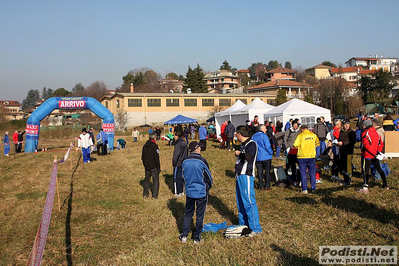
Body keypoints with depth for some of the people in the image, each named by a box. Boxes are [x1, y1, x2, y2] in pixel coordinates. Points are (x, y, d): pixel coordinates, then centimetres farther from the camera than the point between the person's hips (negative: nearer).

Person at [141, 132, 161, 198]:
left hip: (147, 166, 7)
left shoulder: (145, 146, 6)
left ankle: (145, 194, 22)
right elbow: (156, 158, -17)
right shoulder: (154, 146, -16)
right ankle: (154, 195, 4)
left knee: (146, 179, 17)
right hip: (154, 167, -6)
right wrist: (158, 168, -11)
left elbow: (142, 157, 14)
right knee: (156, 180, 3)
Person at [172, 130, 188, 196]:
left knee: (177, 178, 2)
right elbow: (186, 152, 15)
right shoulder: (184, 142, 8)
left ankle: (178, 193, 7)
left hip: (178, 164, -8)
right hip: (183, 163, 8)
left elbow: (176, 154, -19)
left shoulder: (178, 143, -18)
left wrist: (174, 163, -12)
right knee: (181, 177, 16)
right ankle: (181, 191, 23)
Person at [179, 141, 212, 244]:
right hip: (201, 192, -3)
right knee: (200, 215, 10)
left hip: (189, 191, 4)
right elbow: (209, 177, -6)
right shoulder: (202, 161, -17)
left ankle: (184, 235, 21)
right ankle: (197, 237, 19)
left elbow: (184, 175, 8)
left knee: (188, 213, 17)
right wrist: (209, 186, 14)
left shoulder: (185, 161, -6)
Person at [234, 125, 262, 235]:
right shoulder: (243, 144, 16)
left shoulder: (252, 144, -12)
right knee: (240, 202, 16)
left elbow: (248, 156, -29)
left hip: (246, 176, -10)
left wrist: (239, 153, -13)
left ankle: (256, 228, -4)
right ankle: (243, 224, 28)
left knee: (249, 202, -9)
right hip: (240, 176, 10)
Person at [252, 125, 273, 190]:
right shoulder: (264, 136, -13)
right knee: (267, 171, 5)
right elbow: (268, 146, -16)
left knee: (260, 171, 9)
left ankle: (261, 186, 11)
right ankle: (267, 186, 7)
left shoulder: (253, 136, 6)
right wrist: (271, 152, 0)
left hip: (257, 157, 5)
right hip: (266, 156, -5)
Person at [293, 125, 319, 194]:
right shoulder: (313, 135, 3)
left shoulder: (300, 135, -9)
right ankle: (313, 188, 19)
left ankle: (304, 189, 3)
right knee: (312, 173, 14)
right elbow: (317, 143, 16)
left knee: (303, 173, 5)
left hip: (302, 157, -3)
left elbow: (296, 145, -13)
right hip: (312, 156, 3)